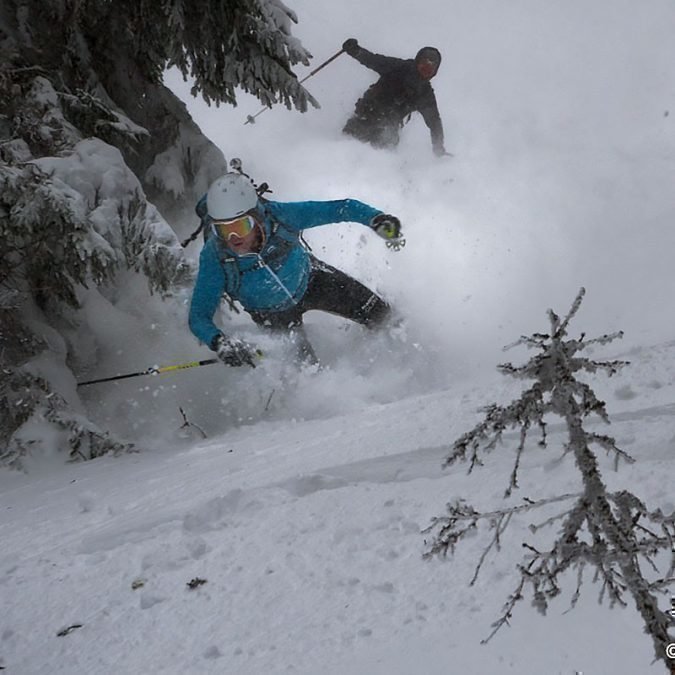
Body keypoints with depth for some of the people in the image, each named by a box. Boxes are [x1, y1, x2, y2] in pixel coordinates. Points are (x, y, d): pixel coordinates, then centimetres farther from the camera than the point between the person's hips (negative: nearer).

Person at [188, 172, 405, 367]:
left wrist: (376, 219, -46)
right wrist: (219, 342, -53)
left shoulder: (280, 215, -36)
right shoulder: (214, 257, -36)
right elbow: (198, 316, -32)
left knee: (379, 313, 5)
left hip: (309, 279, 1)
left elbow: (341, 209, -28)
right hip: (271, 314, -1)